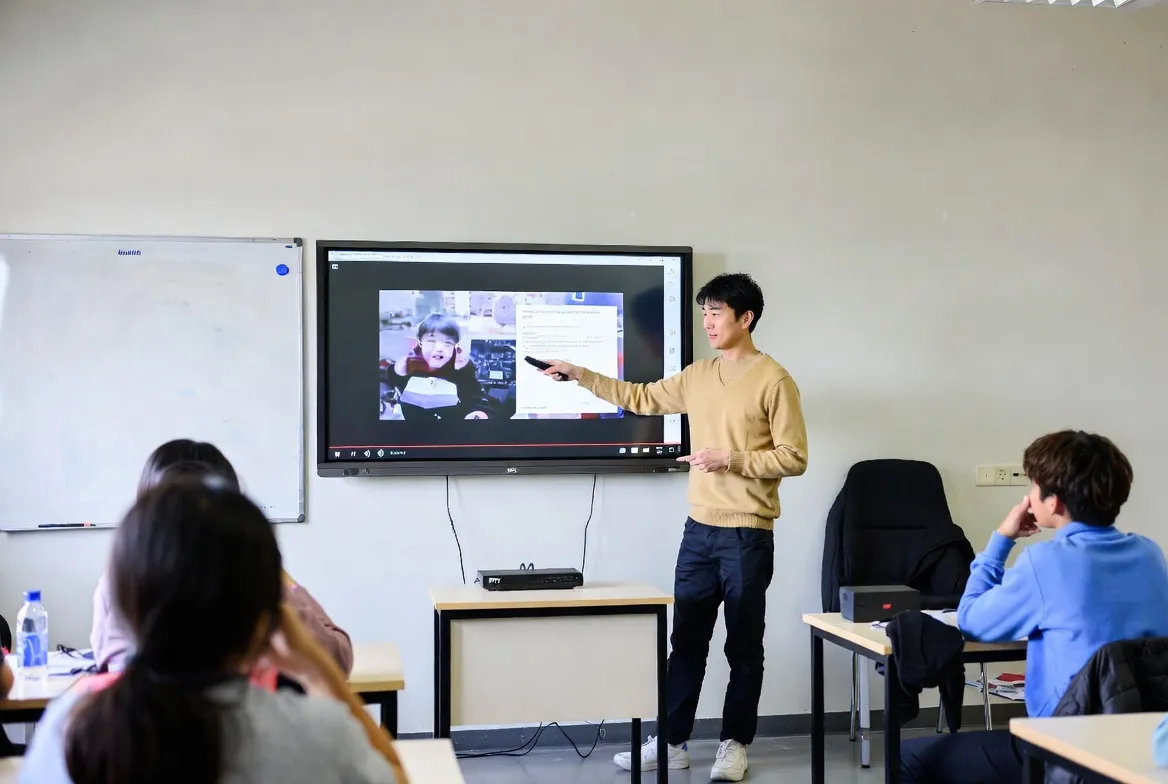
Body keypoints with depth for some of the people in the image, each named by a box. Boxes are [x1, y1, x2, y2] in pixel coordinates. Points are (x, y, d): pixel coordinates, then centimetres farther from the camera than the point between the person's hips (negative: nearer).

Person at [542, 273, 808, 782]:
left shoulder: (774, 380, -10)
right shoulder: (697, 376, 10)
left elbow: (794, 458, -11)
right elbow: (641, 398, 20)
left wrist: (730, 459, -20)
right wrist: (580, 375, 16)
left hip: (747, 535, -6)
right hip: (699, 530, 6)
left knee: (743, 646, 6)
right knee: (685, 640, 11)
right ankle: (672, 742, 19)